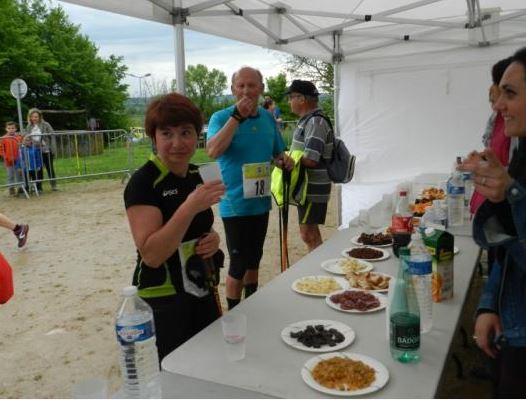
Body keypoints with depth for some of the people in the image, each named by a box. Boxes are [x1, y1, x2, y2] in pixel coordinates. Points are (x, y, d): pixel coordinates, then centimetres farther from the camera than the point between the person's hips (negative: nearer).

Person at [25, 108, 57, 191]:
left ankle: (53, 185, 12)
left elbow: (52, 137, -5)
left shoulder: (45, 125, -5)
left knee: (50, 168, 4)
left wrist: (53, 149, -10)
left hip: (46, 151, -3)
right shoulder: (28, 127, 6)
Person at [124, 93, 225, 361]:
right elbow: (151, 255, -25)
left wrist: (213, 239, -4)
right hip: (162, 302, -7)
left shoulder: (196, 175, 3)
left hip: (201, 293, 7)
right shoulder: (143, 182, -18)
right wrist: (189, 207, -33)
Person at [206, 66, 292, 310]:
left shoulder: (268, 118, 4)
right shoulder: (221, 117, -12)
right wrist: (237, 116, -31)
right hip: (235, 204, -6)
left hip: (261, 202, 6)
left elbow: (277, 154, 17)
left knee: (254, 260, 20)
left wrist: (284, 161, -6)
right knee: (239, 264, 0)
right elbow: (213, 151, -31)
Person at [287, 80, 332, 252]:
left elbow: (310, 160, -26)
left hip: (313, 189, -10)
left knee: (309, 234, -4)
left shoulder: (315, 122, -18)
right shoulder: (307, 120, 13)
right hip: (307, 187, 10)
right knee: (310, 232, 18)